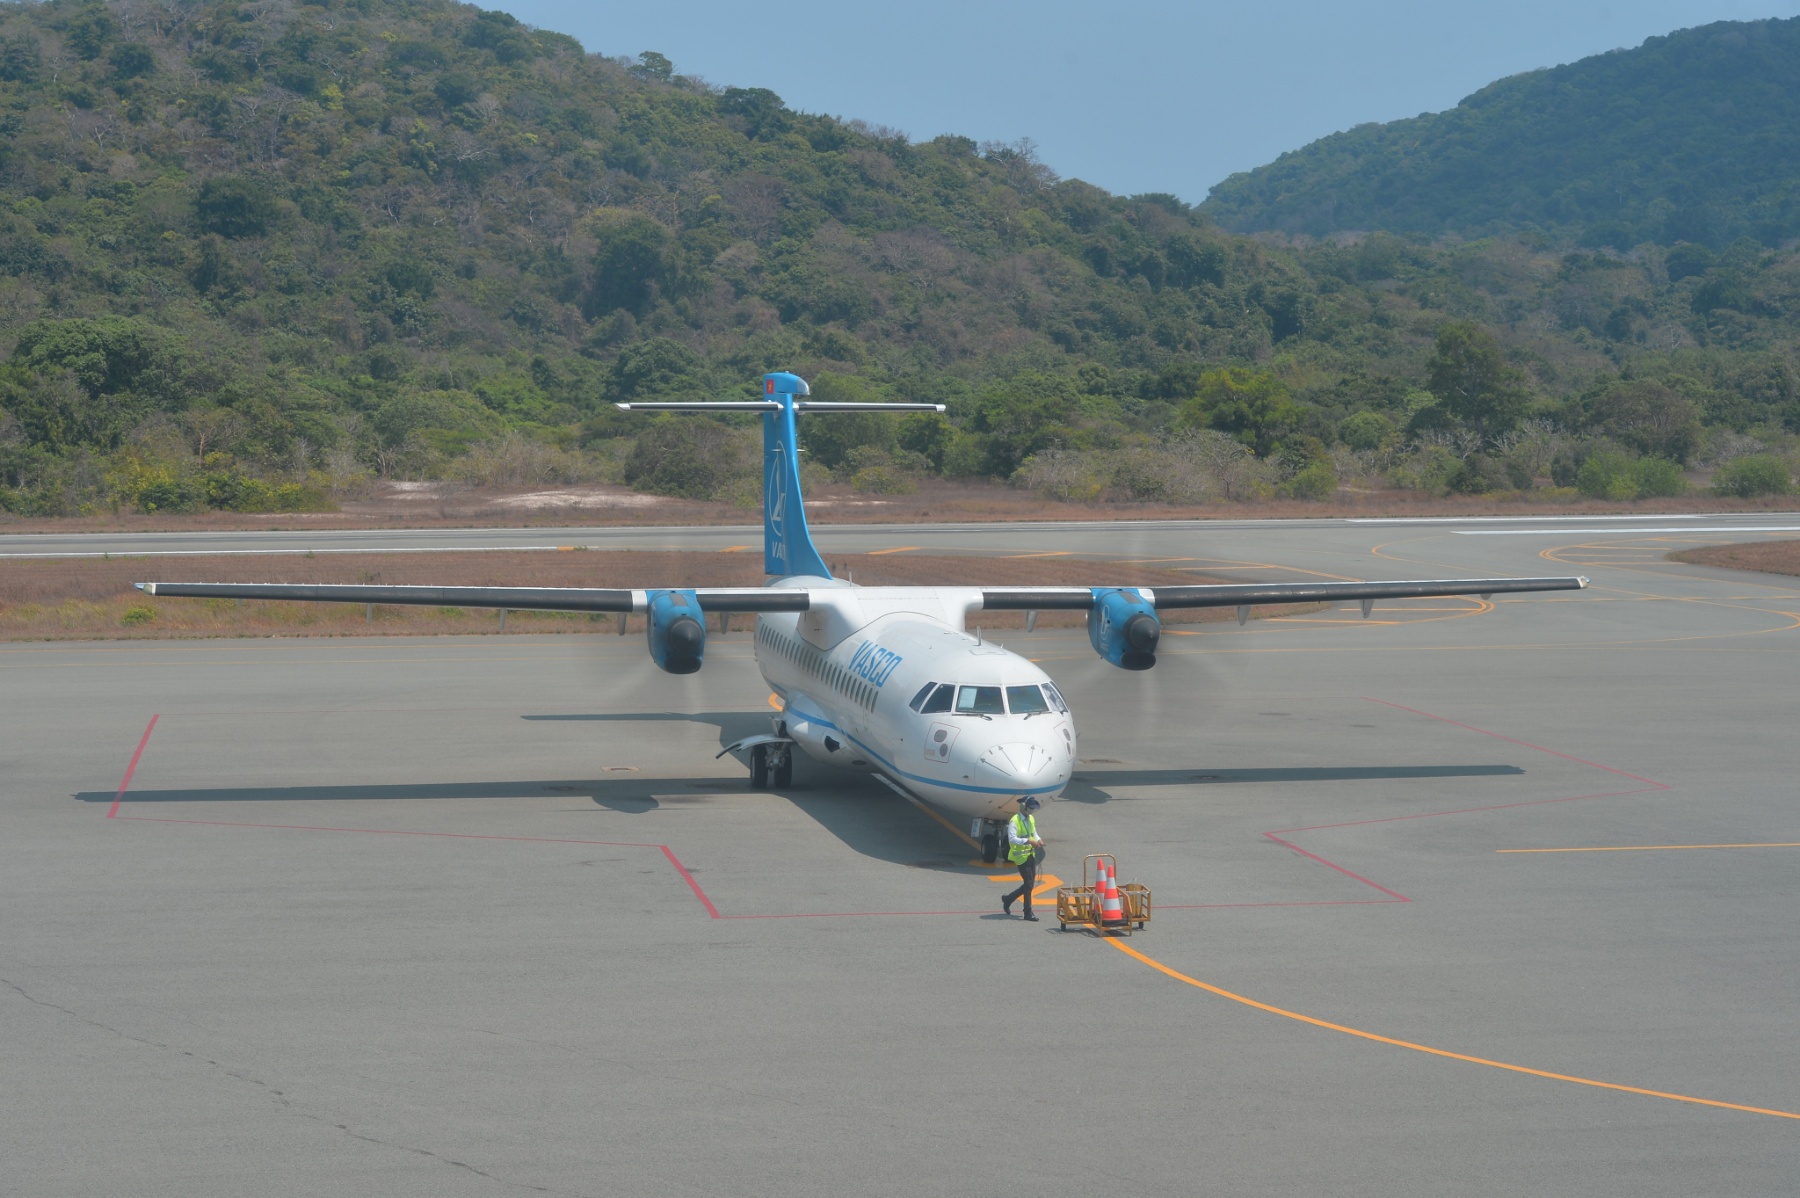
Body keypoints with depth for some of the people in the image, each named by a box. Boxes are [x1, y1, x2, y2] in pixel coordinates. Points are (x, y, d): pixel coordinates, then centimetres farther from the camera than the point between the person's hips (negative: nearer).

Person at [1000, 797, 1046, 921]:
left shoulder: (1031, 819, 11)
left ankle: (1008, 899, 31)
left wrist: (1038, 840, -1)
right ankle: (1028, 913, 3)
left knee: (1030, 884, 12)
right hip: (1021, 856, -8)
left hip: (1031, 854, 8)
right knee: (1029, 884, -6)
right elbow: (1012, 839, -24)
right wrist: (1028, 841, -30)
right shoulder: (1014, 821, -16)